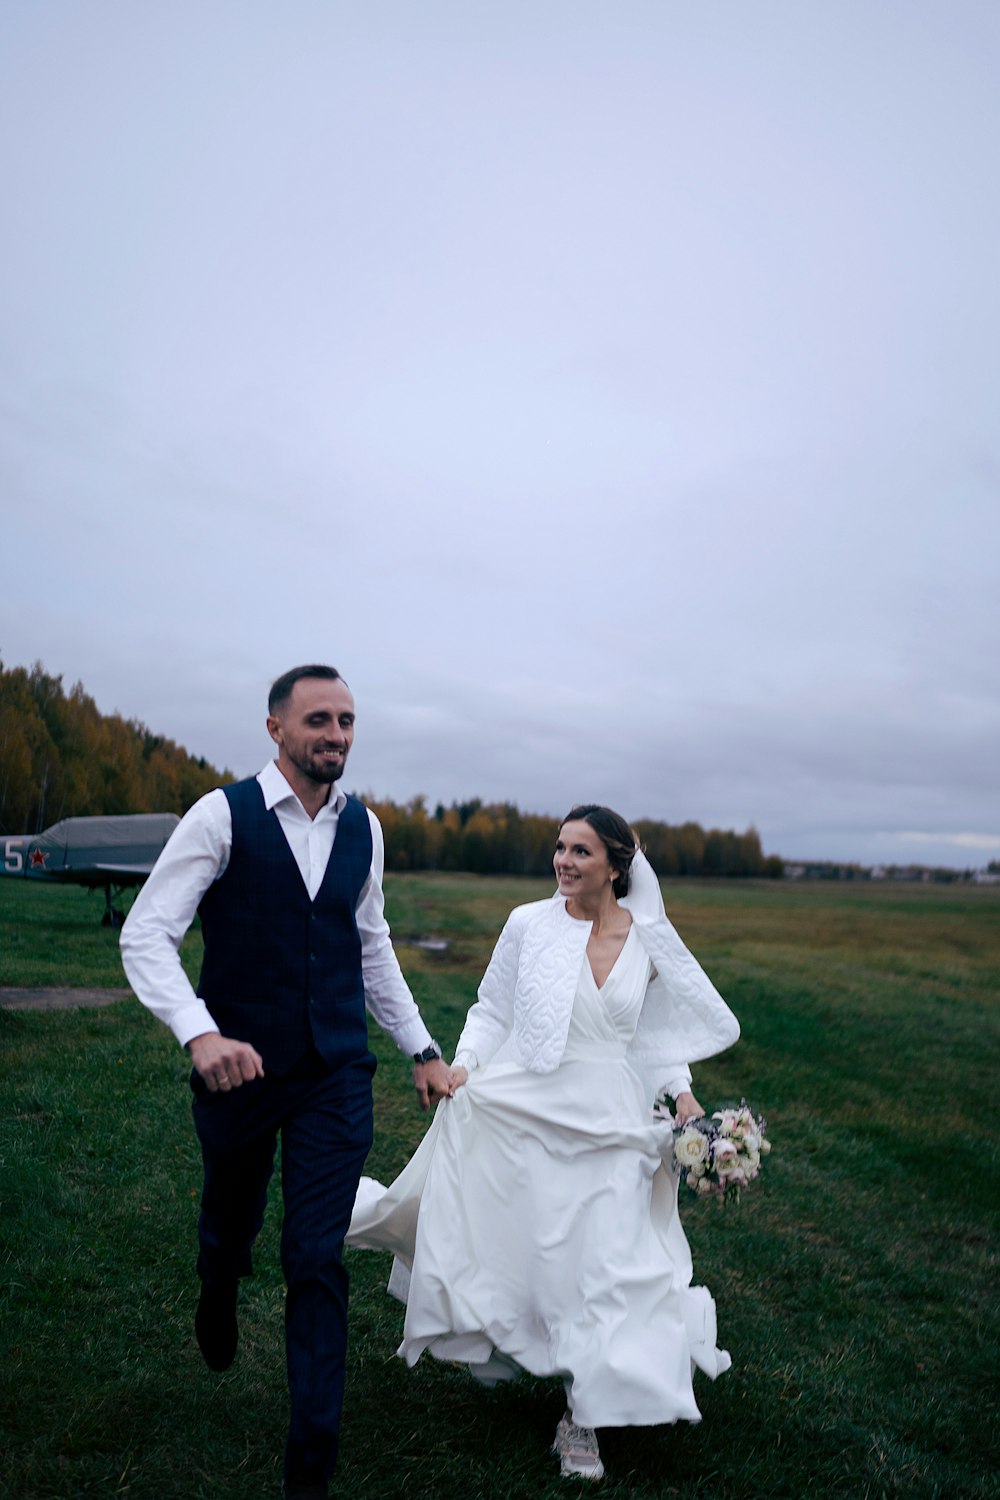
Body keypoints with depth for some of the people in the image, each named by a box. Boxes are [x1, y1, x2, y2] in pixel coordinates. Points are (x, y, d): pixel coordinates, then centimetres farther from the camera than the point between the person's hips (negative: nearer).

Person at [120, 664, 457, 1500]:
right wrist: (199, 1032, -29)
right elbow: (146, 934, -14)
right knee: (231, 1226, 21)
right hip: (240, 1069, -2)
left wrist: (421, 1048, 13)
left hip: (337, 1076, 2)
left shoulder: (363, 827, 2)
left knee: (317, 1260, 1)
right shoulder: (222, 816, -12)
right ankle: (219, 1296, 59)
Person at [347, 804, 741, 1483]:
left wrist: (680, 1092, 0)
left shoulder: (651, 941, -1)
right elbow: (491, 1008, 5)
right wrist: (462, 1063, -9)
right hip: (521, 1112, 0)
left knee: (600, 1263, 4)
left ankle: (583, 1420, 24)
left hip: (606, 1125, 1)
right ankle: (501, 1343, 44)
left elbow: (660, 1033, 13)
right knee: (506, 1243, 10)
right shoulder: (529, 923, -5)